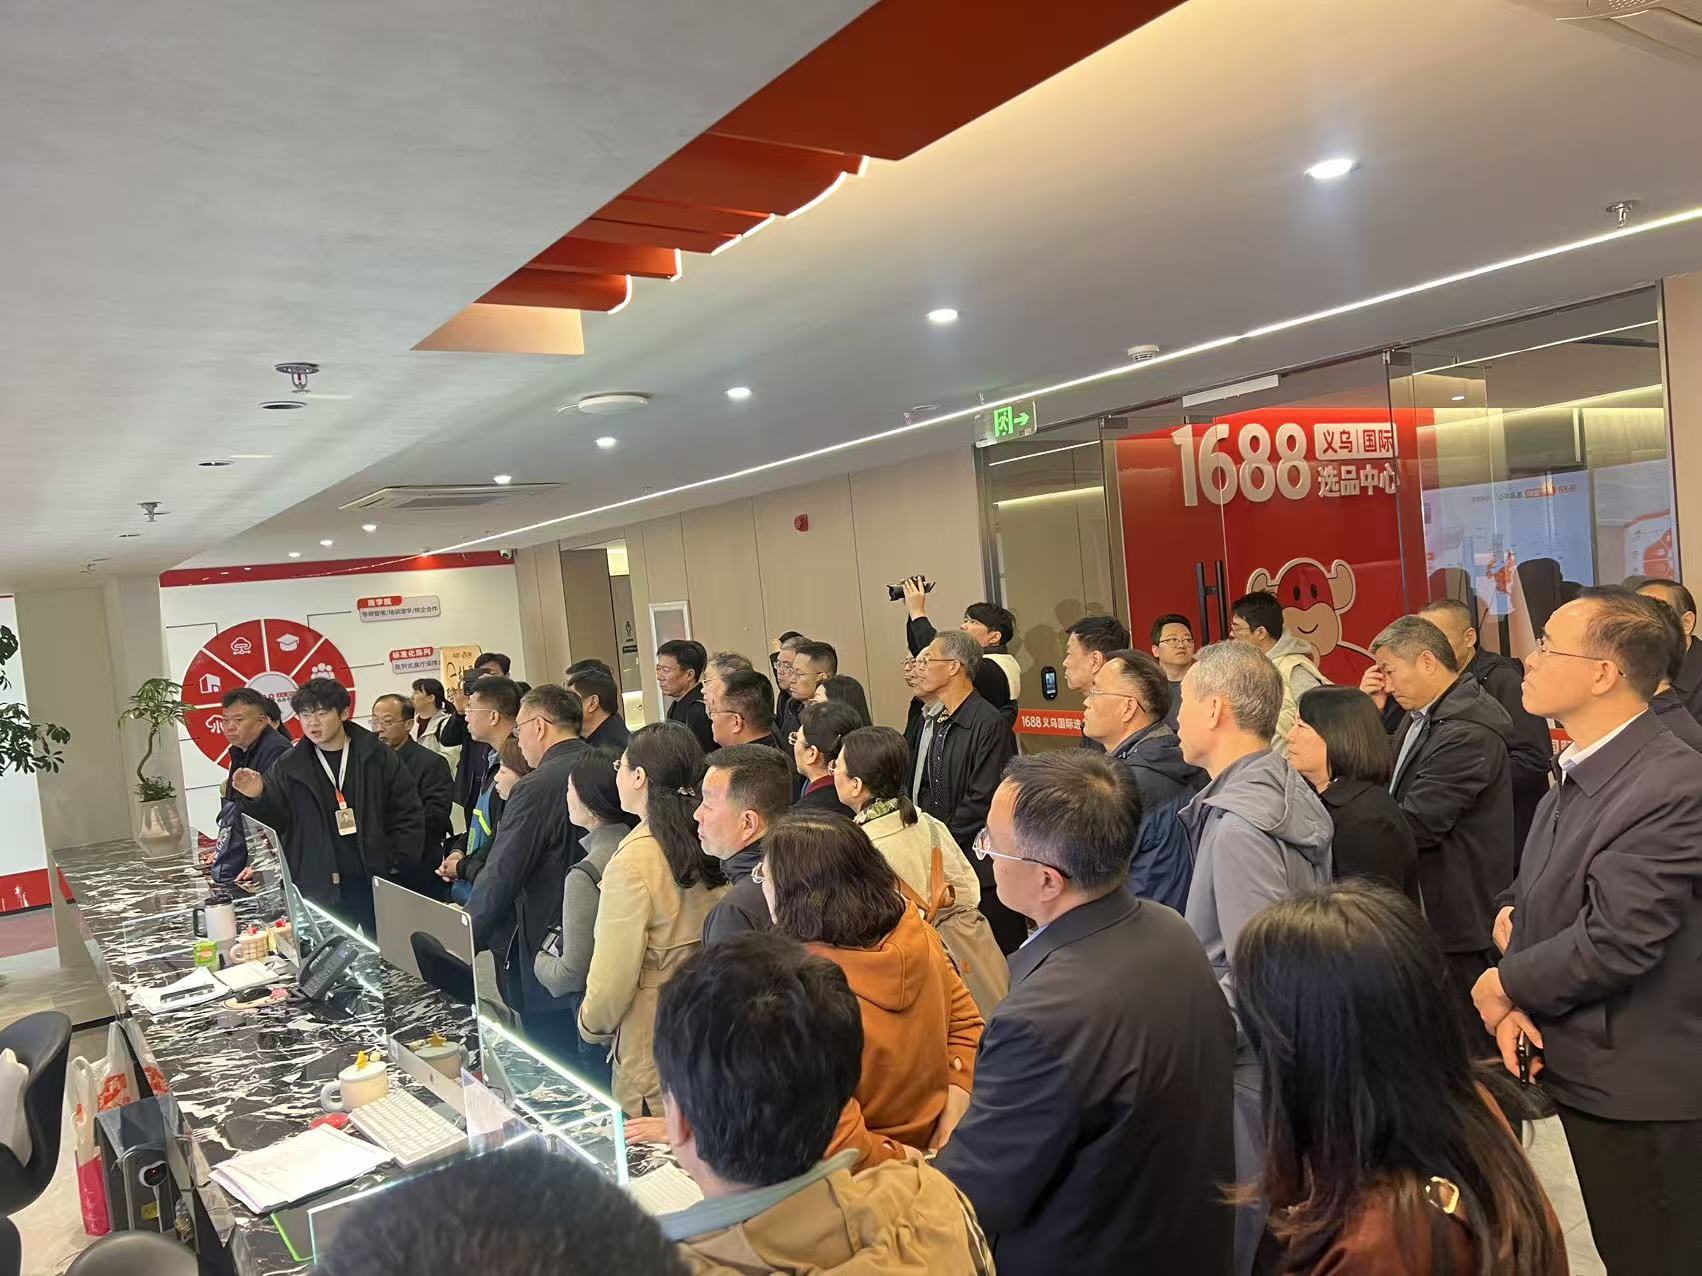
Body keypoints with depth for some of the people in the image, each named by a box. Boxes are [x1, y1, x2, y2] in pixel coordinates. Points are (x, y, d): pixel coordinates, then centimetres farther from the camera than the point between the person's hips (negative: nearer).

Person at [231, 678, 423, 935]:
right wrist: (258, 798, -19)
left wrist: (397, 863, -4)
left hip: (378, 883, 0)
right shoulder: (288, 767, 3)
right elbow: (274, 821, 1)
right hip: (321, 890, 0)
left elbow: (408, 814, 1)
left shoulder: (378, 756, 1)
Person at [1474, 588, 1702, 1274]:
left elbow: (1614, 941, -27)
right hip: (1590, 1076, 8)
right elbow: (1533, 902, 10)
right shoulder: (1576, 777, 6)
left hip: (1643, 1090, -8)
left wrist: (1502, 987, -11)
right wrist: (1512, 962, -10)